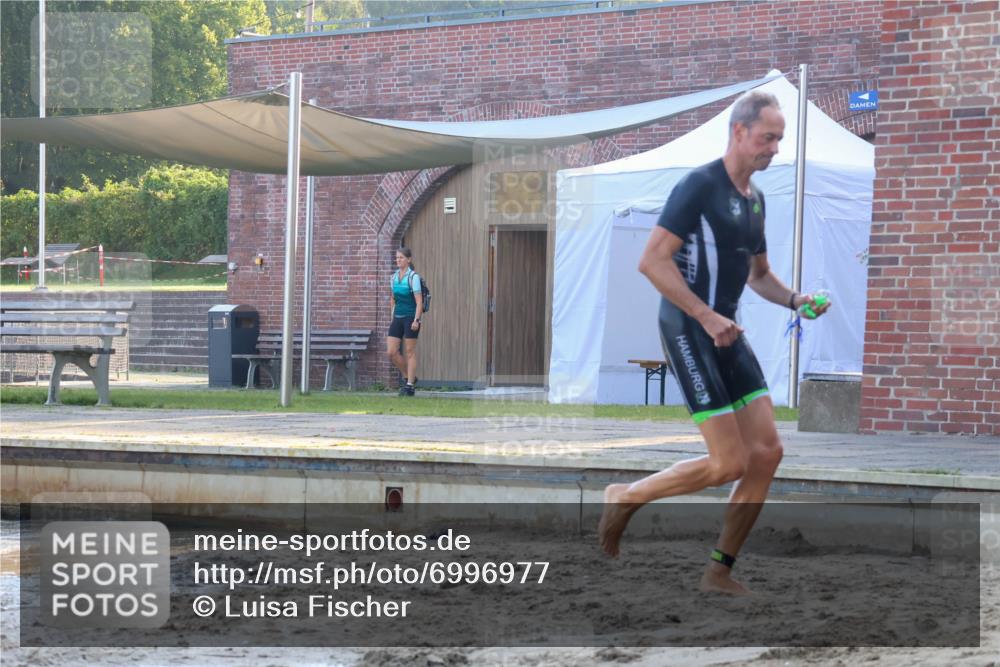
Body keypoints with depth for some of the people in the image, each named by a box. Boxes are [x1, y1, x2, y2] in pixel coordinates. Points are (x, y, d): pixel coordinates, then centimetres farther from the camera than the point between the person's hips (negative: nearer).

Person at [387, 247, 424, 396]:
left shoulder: (413, 277, -8)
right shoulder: (394, 276, 10)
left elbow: (419, 301, -12)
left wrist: (416, 320, -20)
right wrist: (392, 318, 15)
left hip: (410, 317, -6)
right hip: (398, 318, 6)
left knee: (410, 352, -2)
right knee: (391, 352, -1)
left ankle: (410, 385, 4)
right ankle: (409, 377, 16)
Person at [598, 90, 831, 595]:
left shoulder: (754, 198, 15)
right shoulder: (700, 186, -12)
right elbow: (652, 261, -19)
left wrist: (793, 300, 9)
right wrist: (707, 316, -22)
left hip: (725, 331, 9)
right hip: (688, 330, -9)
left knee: (767, 452, 0)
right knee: (729, 463, -12)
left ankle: (720, 571, 10)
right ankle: (625, 498, 8)